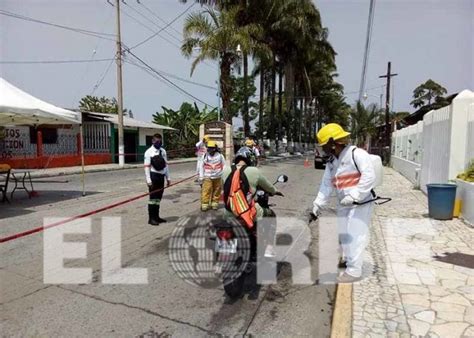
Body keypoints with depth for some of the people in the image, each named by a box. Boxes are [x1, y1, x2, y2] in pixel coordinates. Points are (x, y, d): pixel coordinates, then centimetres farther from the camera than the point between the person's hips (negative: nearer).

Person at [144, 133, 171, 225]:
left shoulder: (163, 151, 10)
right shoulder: (149, 152, -8)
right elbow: (147, 167, -12)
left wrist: (168, 178, 12)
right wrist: (148, 180, -17)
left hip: (161, 176, 6)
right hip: (154, 176, -6)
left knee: (159, 197, 11)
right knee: (153, 197, -1)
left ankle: (156, 216, 21)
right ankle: (151, 218, 7)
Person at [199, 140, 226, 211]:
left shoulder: (220, 156, -2)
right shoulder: (205, 156, -2)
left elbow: (224, 165, 6)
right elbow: (201, 166, 3)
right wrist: (201, 177, 1)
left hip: (217, 177, 1)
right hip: (207, 177, -1)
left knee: (217, 191, 9)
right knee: (206, 191, -6)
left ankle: (215, 203, 22)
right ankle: (204, 204, 0)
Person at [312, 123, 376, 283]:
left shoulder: (357, 154, -15)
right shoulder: (331, 163, 11)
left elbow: (369, 177, -24)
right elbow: (326, 185, 13)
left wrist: (353, 195, -28)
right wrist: (318, 203, 6)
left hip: (360, 203, -8)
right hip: (343, 205, 8)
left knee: (355, 235, -6)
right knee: (343, 234, 16)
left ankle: (354, 270, 3)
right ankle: (348, 259, 35)